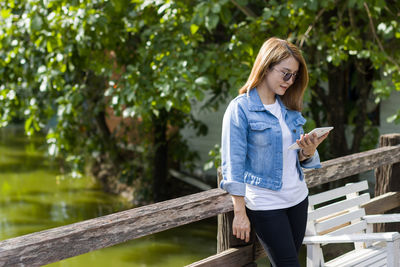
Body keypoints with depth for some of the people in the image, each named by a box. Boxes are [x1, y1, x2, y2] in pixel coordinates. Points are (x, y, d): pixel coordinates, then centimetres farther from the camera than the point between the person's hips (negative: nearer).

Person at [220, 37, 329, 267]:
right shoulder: (240, 108, -12)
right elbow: (233, 165, -12)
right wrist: (240, 213, -14)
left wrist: (308, 151, -10)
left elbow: (298, 159, 14)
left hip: (298, 198, 6)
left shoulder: (288, 107, 8)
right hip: (265, 203, -6)